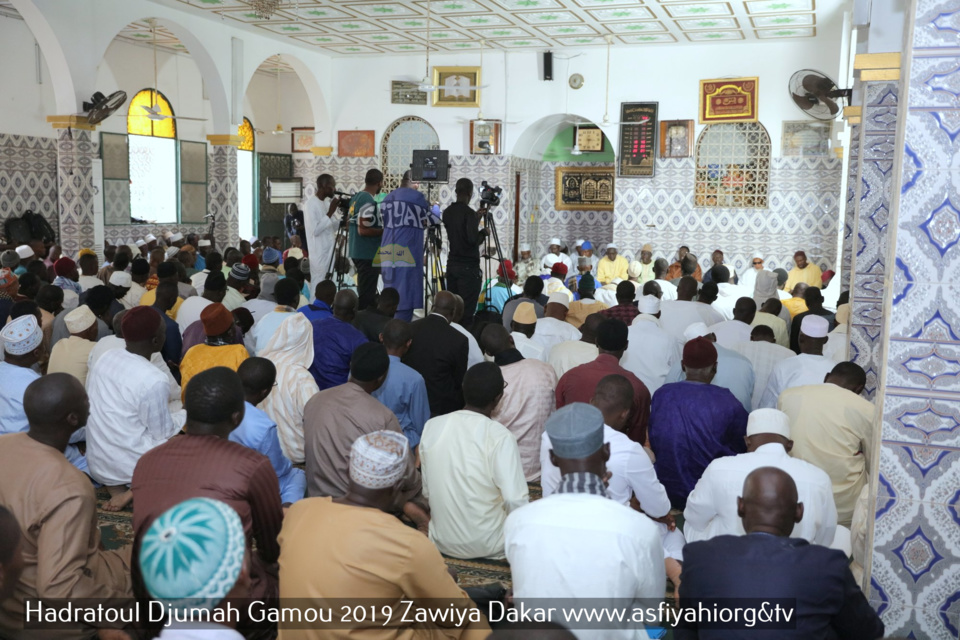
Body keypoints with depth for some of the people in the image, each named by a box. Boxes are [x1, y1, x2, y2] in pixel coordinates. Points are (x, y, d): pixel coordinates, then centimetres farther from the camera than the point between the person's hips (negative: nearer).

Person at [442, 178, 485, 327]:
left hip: (452, 264, 7)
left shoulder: (447, 212, 7)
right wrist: (483, 232, -3)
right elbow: (472, 240, -22)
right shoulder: (469, 213, -14)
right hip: (468, 266, -7)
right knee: (467, 311, -5)